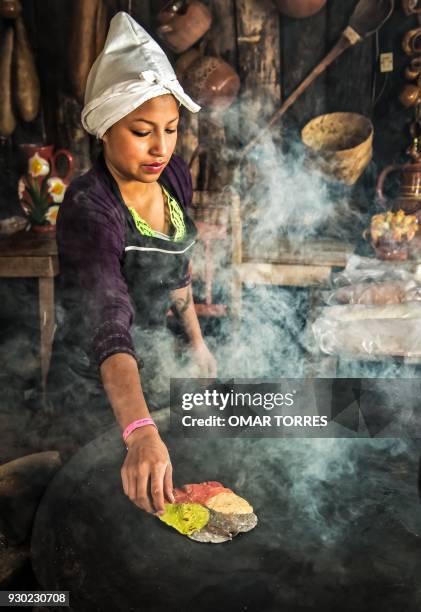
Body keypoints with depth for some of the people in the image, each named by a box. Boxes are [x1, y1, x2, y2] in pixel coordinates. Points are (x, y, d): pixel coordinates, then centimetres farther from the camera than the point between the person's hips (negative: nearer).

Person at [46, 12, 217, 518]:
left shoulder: (173, 175, -8)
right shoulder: (89, 209, -31)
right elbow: (108, 327, -45)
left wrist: (197, 341, 14)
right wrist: (141, 434, -57)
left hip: (154, 358, 7)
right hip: (93, 381, -7)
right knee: (117, 492, 13)